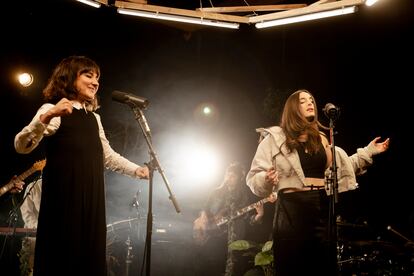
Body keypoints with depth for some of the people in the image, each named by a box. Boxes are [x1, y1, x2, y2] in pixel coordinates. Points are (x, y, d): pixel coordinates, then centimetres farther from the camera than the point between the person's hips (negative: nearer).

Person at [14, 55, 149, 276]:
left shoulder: (93, 117, 19)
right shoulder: (53, 110, -4)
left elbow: (107, 156, 27)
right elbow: (21, 146, -18)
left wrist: (136, 170, 17)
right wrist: (46, 117, -32)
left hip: (91, 198, 7)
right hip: (63, 198, -7)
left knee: (91, 255, 7)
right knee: (61, 256, -4)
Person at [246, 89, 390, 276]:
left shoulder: (321, 138, 17)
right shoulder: (274, 138, 1)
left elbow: (338, 169, 21)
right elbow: (254, 178, -2)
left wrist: (368, 152, 18)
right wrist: (266, 180, -23)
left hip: (323, 207, 5)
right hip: (292, 209, -5)